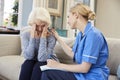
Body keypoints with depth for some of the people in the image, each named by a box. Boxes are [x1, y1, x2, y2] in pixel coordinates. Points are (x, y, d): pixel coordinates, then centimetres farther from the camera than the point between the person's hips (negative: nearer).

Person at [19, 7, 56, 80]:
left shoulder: (51, 37, -18)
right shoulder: (25, 35, -11)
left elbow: (42, 58, -28)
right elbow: (28, 56, -21)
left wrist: (43, 37, -29)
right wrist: (33, 37, -26)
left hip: (45, 64, -2)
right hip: (31, 62, 2)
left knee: (38, 67, -31)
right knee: (27, 64, -29)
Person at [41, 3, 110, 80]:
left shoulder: (93, 34, -20)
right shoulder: (81, 34, 8)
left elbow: (84, 68, -22)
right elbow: (73, 54, 15)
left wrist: (58, 65, -15)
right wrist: (57, 38, 17)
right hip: (82, 74, 8)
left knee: (48, 73, -15)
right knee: (47, 72, -7)